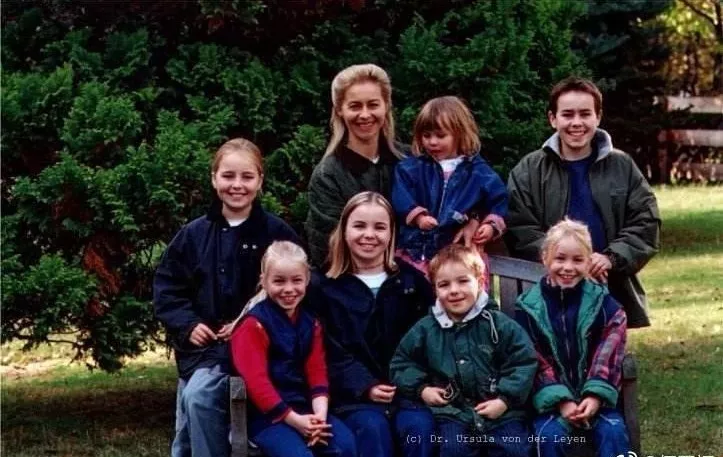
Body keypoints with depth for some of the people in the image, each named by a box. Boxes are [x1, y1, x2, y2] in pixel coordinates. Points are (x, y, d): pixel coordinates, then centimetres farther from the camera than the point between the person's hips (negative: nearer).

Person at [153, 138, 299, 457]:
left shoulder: (277, 233, -4)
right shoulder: (193, 235, 6)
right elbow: (166, 288, 9)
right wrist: (188, 325, -7)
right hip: (201, 345, 5)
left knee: (199, 395, -28)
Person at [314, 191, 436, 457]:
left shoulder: (412, 280, 14)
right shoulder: (329, 289, 10)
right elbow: (334, 353, 2)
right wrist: (366, 387, -13)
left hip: (408, 390, 1)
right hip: (356, 394, -1)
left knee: (417, 427, -30)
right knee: (373, 429, -32)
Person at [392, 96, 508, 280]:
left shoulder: (477, 171, 6)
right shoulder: (411, 168, 8)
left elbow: (498, 199, 10)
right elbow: (401, 198, -4)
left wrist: (491, 225, -6)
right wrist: (418, 216, -21)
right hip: (418, 248, 1)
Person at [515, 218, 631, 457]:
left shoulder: (603, 303, 3)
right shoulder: (529, 307, 0)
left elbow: (608, 356, -3)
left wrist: (596, 396, -18)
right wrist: (560, 401, -17)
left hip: (593, 394, 1)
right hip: (551, 397, -1)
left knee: (613, 432, -25)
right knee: (550, 435, -29)